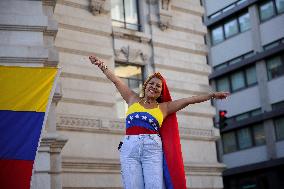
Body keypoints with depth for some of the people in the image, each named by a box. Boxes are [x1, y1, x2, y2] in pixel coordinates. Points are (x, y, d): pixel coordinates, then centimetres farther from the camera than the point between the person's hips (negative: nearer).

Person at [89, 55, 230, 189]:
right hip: (129, 148, 1)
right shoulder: (133, 100, 20)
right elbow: (116, 80, 22)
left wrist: (212, 95, 12)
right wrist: (102, 66, 23)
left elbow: (188, 100, 13)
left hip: (153, 148, 0)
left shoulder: (164, 107, 16)